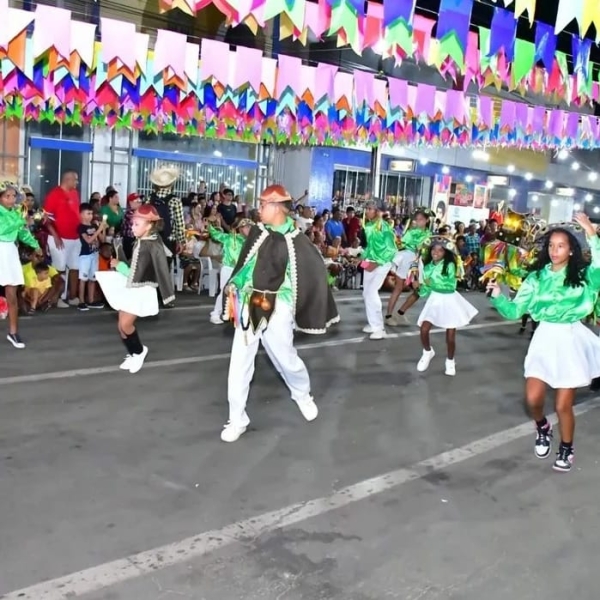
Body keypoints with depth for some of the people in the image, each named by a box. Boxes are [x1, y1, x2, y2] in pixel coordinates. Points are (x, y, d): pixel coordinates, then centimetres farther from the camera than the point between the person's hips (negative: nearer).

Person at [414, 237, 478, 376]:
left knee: (450, 335, 0)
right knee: (424, 329, -11)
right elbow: (426, 289, 6)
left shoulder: (450, 265, -12)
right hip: (434, 300, 4)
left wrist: (434, 283, -25)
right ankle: (428, 352, 20)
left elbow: (451, 285, -20)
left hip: (449, 301, -3)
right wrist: (420, 286, -14)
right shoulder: (428, 266, 3)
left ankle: (450, 361, 25)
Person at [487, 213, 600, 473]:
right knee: (533, 399, 1)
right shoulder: (537, 277, 0)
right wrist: (498, 296, -15)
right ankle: (542, 428, 35)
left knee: (563, 405, 3)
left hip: (571, 339, -2)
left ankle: (566, 448, 29)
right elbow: (515, 310, -2)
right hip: (545, 338, 3)